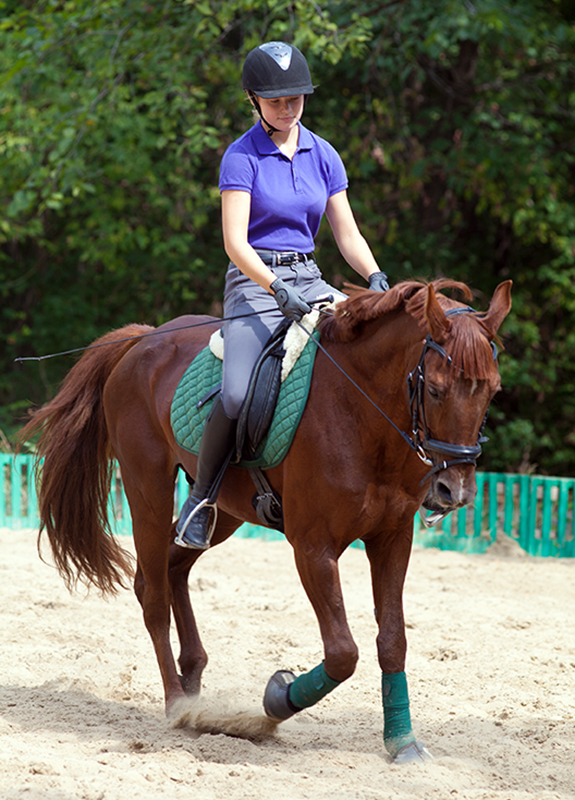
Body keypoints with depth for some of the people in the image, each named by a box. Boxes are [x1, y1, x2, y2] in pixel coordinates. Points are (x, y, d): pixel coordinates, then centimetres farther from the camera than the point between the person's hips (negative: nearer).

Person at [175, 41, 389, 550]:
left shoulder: (322, 155, 10)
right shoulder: (242, 157, -5)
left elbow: (347, 234, 9)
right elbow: (235, 241, -13)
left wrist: (375, 278, -10)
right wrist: (277, 289, -27)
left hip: (308, 278, 5)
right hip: (254, 282, -5)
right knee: (238, 395, -27)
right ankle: (201, 498, -6)